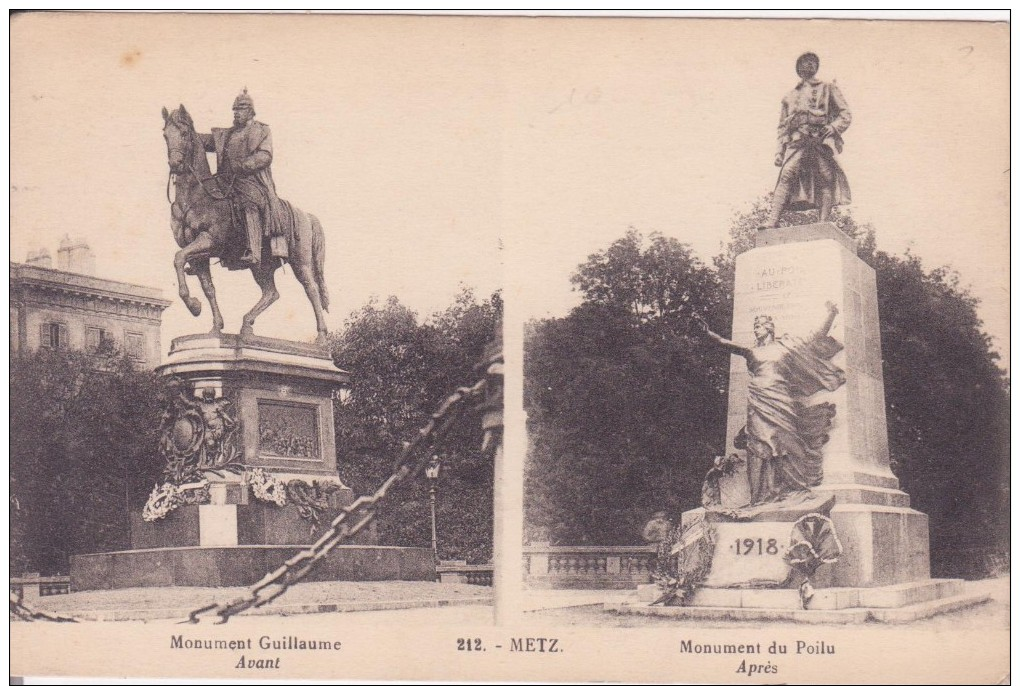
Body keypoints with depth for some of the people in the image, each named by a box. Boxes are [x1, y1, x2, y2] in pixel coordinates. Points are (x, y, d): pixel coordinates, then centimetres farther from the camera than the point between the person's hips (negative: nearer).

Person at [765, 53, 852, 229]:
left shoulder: (828, 89, 23)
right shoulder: (790, 96, 29)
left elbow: (845, 115, 14)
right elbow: (782, 126, 25)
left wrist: (831, 128, -7)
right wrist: (779, 151, 12)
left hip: (821, 141, -1)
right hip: (796, 141, 1)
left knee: (826, 181, -14)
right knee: (787, 174, -21)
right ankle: (773, 221, -33)